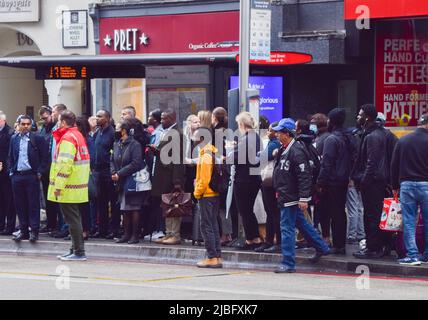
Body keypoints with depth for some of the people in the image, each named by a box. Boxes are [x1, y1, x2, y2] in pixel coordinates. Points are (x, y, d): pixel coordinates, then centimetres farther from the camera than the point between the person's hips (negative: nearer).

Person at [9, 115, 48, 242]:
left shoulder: (38, 139, -2)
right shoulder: (14, 139, 12)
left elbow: (44, 157, -3)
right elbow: (11, 157, 18)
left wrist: (39, 172, -9)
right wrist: (11, 171, 8)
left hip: (32, 175, -4)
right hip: (17, 175, 4)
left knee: (33, 204, -2)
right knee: (20, 204, 6)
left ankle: (34, 231, 2)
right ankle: (23, 230, 12)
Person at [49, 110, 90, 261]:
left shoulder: (67, 138, -15)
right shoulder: (78, 135, 15)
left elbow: (65, 164, -22)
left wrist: (58, 185, -21)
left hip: (68, 188, -10)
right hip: (77, 187, 10)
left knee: (72, 219, -6)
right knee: (74, 219, 15)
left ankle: (79, 252, -5)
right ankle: (76, 250, 21)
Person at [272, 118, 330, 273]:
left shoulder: (296, 151, -20)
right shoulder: (284, 150, 11)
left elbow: (304, 176, -22)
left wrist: (303, 198, -24)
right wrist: (279, 191, 21)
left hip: (291, 198, -10)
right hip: (286, 196, 10)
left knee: (287, 228, -6)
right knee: (301, 223, 21)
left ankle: (288, 263, -1)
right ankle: (322, 247, 35)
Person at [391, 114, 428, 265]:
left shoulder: (403, 141, 5)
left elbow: (394, 165, 7)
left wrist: (395, 186, 15)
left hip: (407, 185, 2)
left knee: (409, 221, 2)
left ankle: (412, 255, -4)